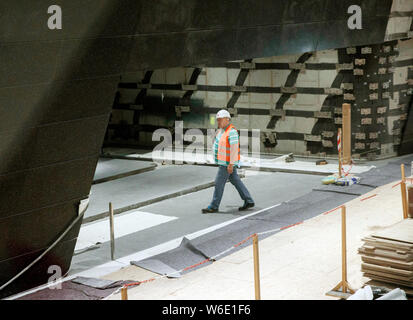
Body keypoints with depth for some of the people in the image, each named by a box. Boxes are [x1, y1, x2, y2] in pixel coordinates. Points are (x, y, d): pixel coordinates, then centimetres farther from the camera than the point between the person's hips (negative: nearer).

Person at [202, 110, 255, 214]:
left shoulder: (232, 132, -20)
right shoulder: (222, 130, 10)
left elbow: (234, 148, -24)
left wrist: (231, 164, -26)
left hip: (228, 162, -10)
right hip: (223, 161, 10)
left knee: (219, 183, -5)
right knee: (235, 181, 14)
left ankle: (214, 207, 2)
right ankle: (249, 201, 20)